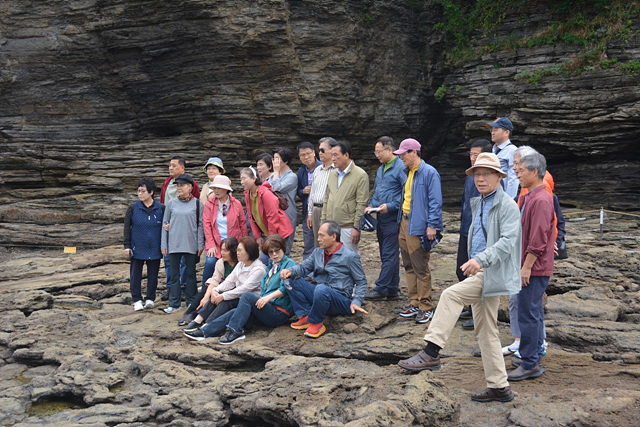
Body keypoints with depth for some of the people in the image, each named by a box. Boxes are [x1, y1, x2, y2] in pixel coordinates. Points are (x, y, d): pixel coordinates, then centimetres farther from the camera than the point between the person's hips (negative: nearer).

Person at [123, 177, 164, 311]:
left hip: (154, 249, 0)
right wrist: (127, 246, -3)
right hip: (137, 249, 0)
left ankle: (150, 299, 20)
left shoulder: (160, 208, -1)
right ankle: (137, 300, 12)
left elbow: (165, 226, 8)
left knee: (153, 274, 8)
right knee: (135, 275, 3)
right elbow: (127, 227, 1)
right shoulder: (133, 208, -2)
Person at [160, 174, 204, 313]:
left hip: (191, 245, -1)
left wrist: (200, 245, -2)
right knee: (174, 274, 5)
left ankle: (192, 302, 17)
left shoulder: (197, 203, 2)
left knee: (190, 274, 7)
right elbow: (165, 224, 9)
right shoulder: (171, 203, 6)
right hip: (174, 244, 2)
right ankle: (174, 304, 11)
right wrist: (163, 245, 5)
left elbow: (200, 225, 3)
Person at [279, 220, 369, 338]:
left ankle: (316, 323, -17)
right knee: (293, 281, -9)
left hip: (342, 300, -6)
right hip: (320, 294, 6)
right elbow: (304, 267, 12)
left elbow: (361, 281, -1)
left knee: (321, 289, -38)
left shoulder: (350, 256, -5)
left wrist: (356, 302, -14)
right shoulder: (318, 252, 13)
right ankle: (306, 316, -14)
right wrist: (290, 271, -11)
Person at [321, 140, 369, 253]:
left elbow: (362, 204, -10)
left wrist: (356, 227, -13)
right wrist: (323, 221, 14)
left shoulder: (360, 175, -7)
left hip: (348, 227, -6)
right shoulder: (332, 175, 15)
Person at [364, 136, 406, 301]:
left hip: (392, 218, -9)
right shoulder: (381, 169, 18)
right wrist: (371, 205, 9)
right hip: (381, 218, 9)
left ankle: (381, 289, -1)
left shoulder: (401, 168, -11)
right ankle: (393, 290, 19)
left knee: (389, 255, -4)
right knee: (387, 255, 12)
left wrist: (390, 206, -19)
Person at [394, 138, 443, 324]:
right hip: (404, 222, 9)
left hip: (418, 226, -9)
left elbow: (435, 201, -15)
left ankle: (426, 308, 6)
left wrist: (432, 225, -19)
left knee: (421, 269, -4)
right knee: (409, 267, 13)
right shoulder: (407, 172, 15)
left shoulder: (429, 173, -11)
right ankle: (414, 304, 23)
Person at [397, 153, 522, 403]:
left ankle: (431, 352, -21)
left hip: (493, 273, -10)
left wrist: (481, 259, -35)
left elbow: (507, 241, -23)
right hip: (481, 272, 10)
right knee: (485, 331, 11)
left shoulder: (507, 206, -11)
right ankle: (499, 387, 18)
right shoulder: (478, 204, 17)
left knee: (451, 295, -24)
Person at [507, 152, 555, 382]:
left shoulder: (541, 200, -18)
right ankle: (534, 360, 25)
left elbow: (538, 240, -22)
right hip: (530, 267, 11)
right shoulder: (530, 197, 15)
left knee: (528, 315, -6)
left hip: (534, 269, -11)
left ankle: (529, 364, 2)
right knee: (534, 314, 16)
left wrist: (527, 267, -20)